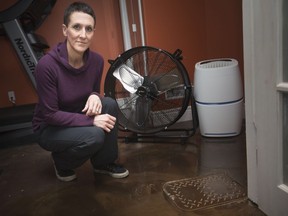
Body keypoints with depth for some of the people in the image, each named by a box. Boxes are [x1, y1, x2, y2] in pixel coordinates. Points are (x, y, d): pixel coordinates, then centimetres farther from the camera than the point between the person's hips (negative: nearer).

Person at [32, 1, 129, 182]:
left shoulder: (96, 60, -13)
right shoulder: (47, 65, -29)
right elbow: (50, 114, -24)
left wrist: (95, 96, -22)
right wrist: (91, 120, -30)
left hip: (77, 117, 5)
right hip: (49, 128, -5)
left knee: (110, 104, -20)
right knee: (94, 135, -31)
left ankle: (105, 162, 0)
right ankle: (62, 162, 4)